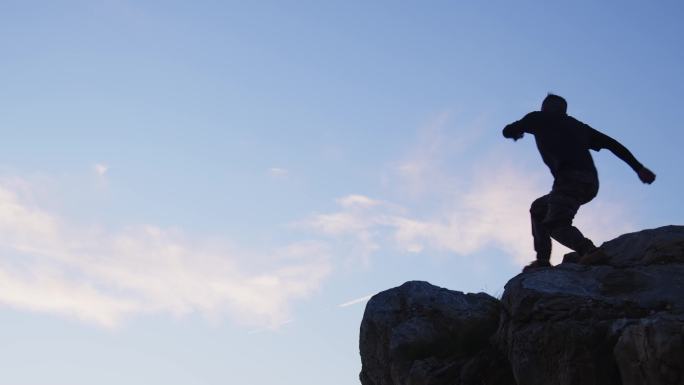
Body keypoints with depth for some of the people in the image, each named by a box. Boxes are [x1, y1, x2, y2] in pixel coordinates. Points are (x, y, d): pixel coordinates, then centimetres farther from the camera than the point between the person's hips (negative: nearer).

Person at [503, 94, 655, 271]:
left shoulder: (538, 118, 16)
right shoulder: (576, 125, 29)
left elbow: (507, 131, 24)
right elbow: (612, 143, 21)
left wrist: (517, 131, 48)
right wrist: (639, 168, 16)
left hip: (570, 177, -7)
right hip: (591, 183, 7)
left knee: (555, 223, -23)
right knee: (539, 208, 23)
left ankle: (590, 251, -49)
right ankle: (542, 260, 11)